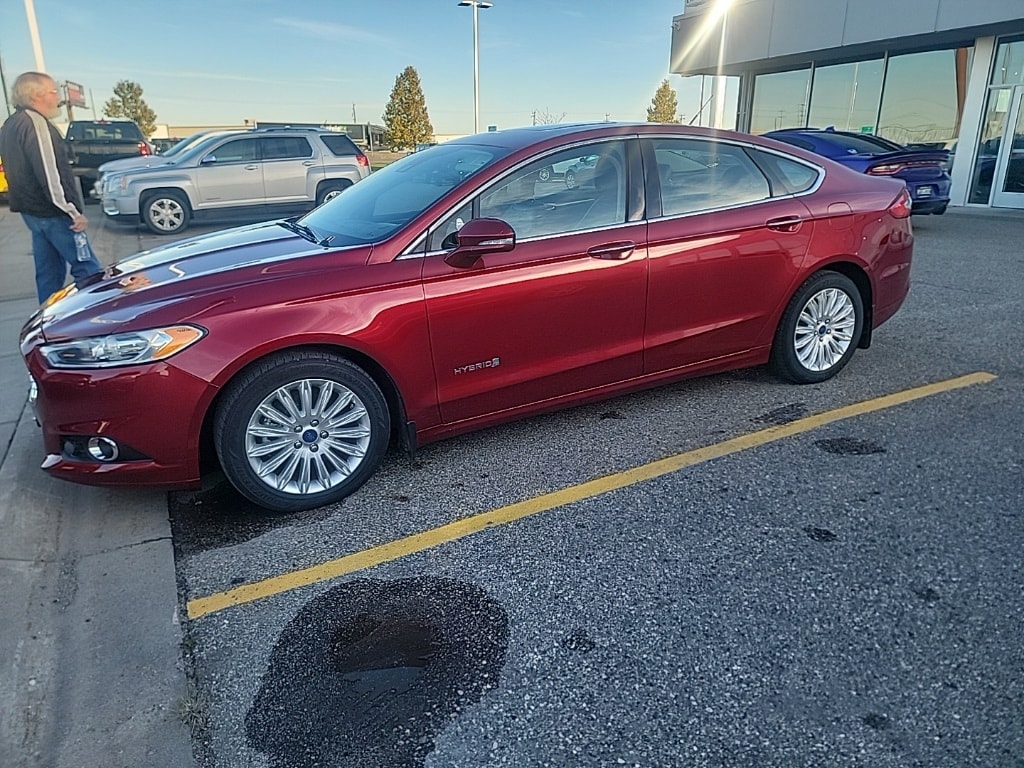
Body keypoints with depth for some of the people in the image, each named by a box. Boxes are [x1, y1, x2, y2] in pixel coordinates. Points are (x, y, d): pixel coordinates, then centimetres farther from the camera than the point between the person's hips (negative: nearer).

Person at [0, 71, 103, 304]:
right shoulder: (35, 122, -15)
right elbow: (49, 173, -23)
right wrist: (73, 212, -22)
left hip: (31, 210, 10)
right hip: (51, 212, -10)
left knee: (49, 272, 14)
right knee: (88, 269, -9)